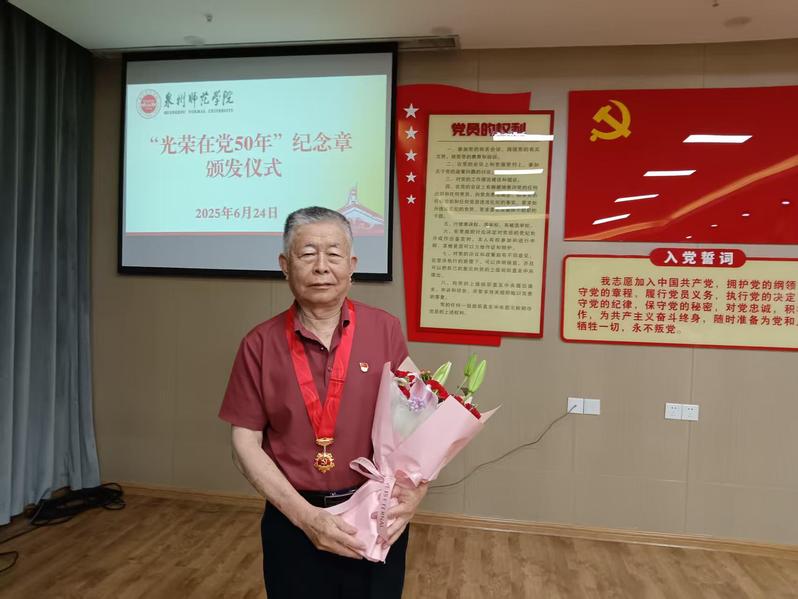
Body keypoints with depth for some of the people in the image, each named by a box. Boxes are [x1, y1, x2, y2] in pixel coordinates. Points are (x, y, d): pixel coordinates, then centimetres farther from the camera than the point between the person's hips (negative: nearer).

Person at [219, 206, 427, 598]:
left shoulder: (385, 330, -6)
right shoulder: (261, 345, -6)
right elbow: (245, 444, -5)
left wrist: (416, 491, -17)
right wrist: (303, 514, -14)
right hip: (293, 524, 0)